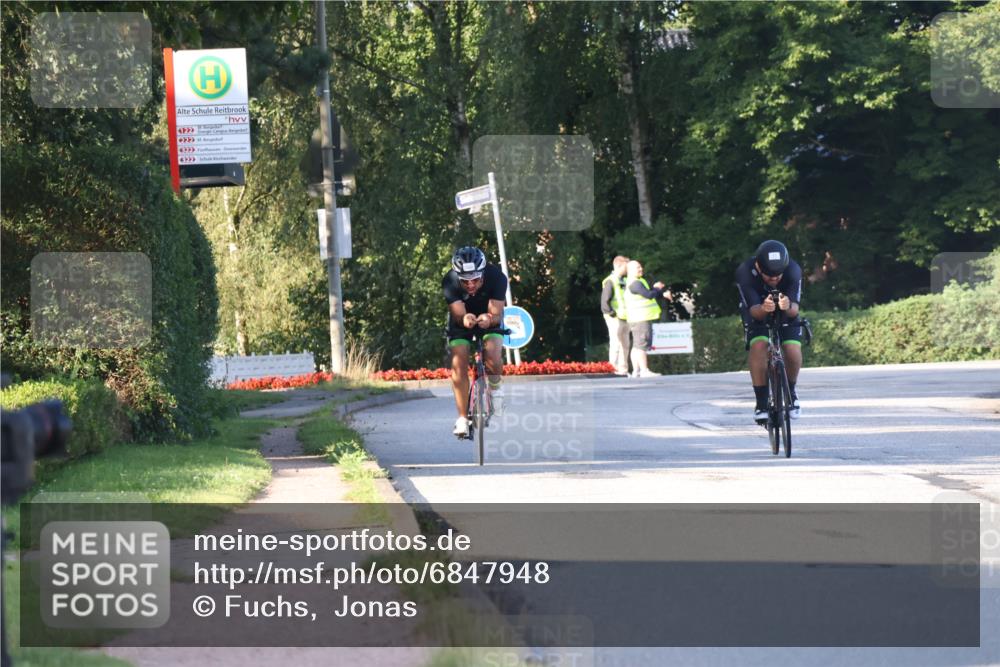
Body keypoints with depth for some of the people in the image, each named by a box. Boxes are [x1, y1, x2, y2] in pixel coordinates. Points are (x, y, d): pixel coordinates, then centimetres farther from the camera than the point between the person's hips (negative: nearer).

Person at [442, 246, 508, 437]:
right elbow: (458, 314, -34)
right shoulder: (450, 282, -30)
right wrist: (465, 319, -58)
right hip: (462, 320, 1)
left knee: (493, 359, -26)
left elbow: (497, 314, -32)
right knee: (458, 365, -17)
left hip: (490, 319, -1)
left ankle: (495, 386, 7)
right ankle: (463, 418, -6)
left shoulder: (496, 277, -31)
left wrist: (489, 319, -56)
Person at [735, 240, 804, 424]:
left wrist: (789, 307, -61)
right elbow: (753, 310, -36)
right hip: (757, 313, -1)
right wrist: (763, 309, -59)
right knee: (758, 345, -28)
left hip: (786, 313, 1)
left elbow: (795, 308, -38)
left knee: (793, 350, -21)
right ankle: (761, 403, -20)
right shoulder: (745, 272, -34)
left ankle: (790, 392, 9)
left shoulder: (793, 270, -31)